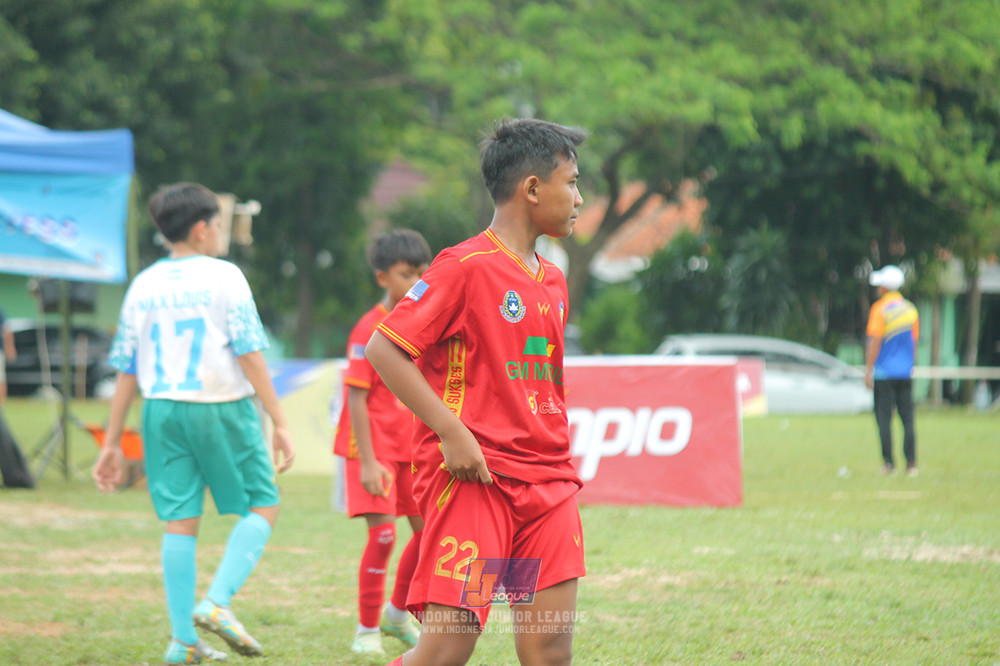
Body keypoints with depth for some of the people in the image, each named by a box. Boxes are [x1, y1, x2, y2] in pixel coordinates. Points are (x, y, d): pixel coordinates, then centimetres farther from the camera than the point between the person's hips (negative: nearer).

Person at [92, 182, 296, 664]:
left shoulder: (143, 285, 8)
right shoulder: (223, 276, -5)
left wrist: (112, 442, 13)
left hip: (161, 410, 5)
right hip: (223, 407, -4)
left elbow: (125, 370, 8)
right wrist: (279, 422, -8)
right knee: (263, 506, 8)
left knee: (179, 521, 7)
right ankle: (217, 602, -10)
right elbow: (250, 354, -11)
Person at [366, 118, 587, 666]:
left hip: (545, 481, 7)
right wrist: (451, 431, -17)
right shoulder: (465, 267, -8)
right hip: (472, 476, -7)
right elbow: (384, 349, -11)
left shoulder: (552, 281, 16)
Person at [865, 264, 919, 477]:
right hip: (905, 373, 5)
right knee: (908, 419, 5)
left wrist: (869, 370, -9)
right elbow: (914, 342, 15)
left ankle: (889, 463, -5)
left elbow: (875, 341, -11)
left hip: (884, 373, -5)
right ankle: (911, 464, 1)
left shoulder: (879, 308, -7)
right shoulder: (911, 310, 10)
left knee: (884, 419, -2)